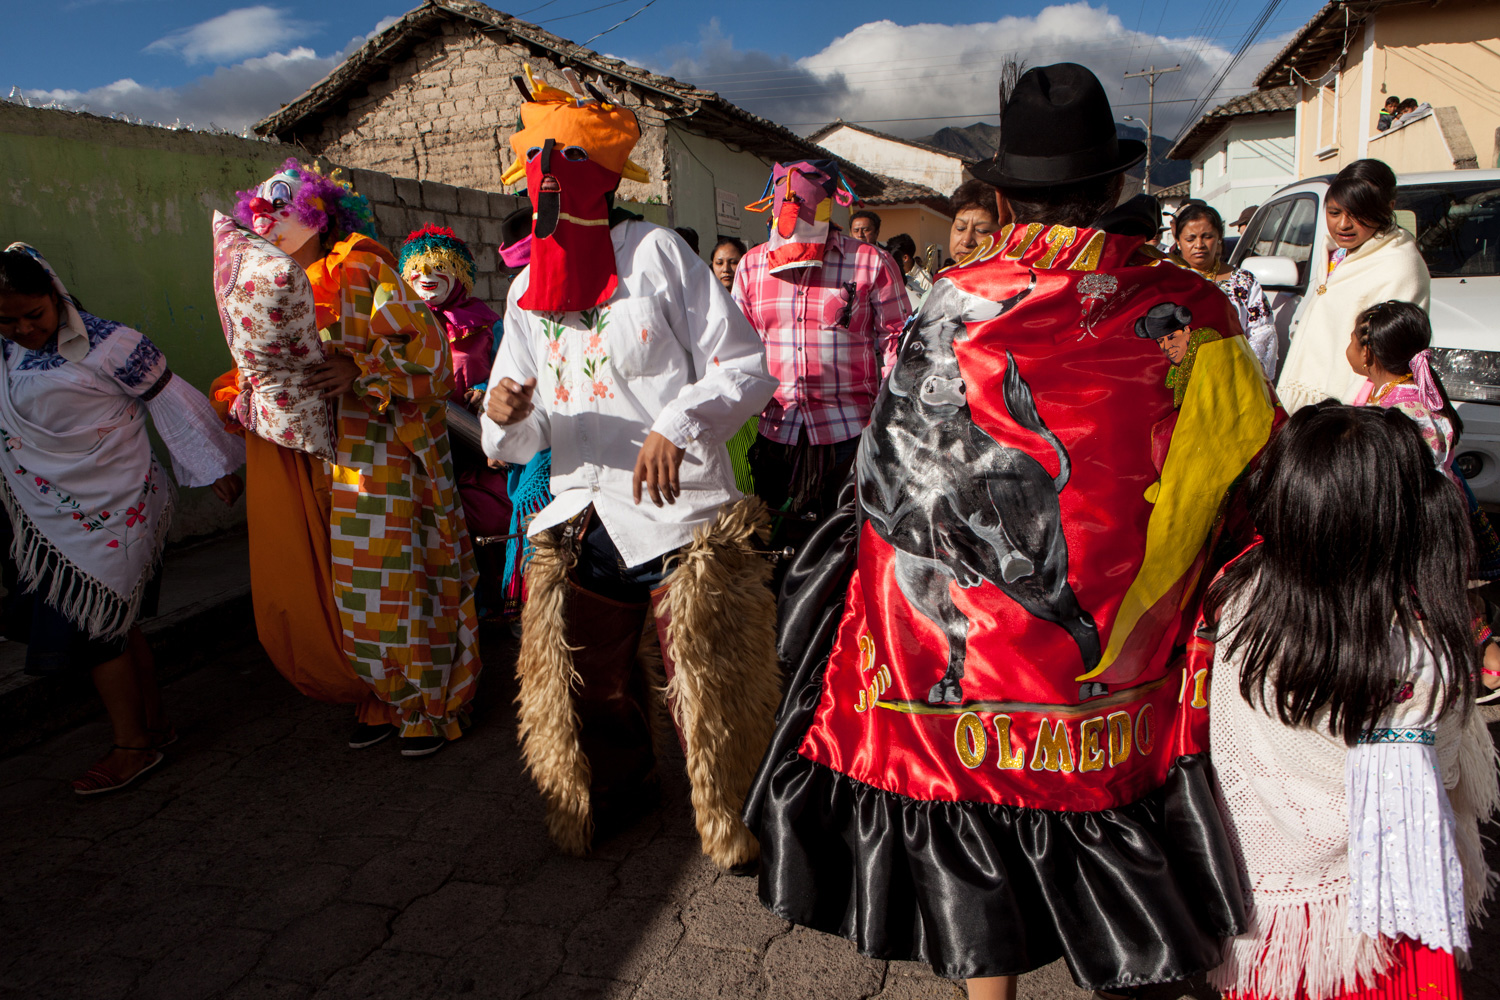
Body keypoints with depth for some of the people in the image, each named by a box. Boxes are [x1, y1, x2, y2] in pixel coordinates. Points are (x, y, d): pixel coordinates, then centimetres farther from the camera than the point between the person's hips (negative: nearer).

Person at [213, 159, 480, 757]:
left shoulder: (361, 273, -4)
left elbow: (428, 350, -12)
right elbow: (248, 373, 22)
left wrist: (359, 369, -25)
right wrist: (241, 398, 0)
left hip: (376, 455, -7)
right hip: (309, 469, 7)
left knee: (385, 584, -6)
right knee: (330, 590, 8)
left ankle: (432, 706, 11)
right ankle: (384, 701, 24)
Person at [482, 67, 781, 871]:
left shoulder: (656, 252, -4)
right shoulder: (528, 291, 12)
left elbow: (746, 367, -9)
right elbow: (516, 441, 10)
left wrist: (678, 426, -25)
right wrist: (503, 415, -13)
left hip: (682, 516, -5)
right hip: (579, 523, 5)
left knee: (709, 689, 1)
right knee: (589, 680, 15)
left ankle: (731, 823, 26)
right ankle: (612, 793, 42)